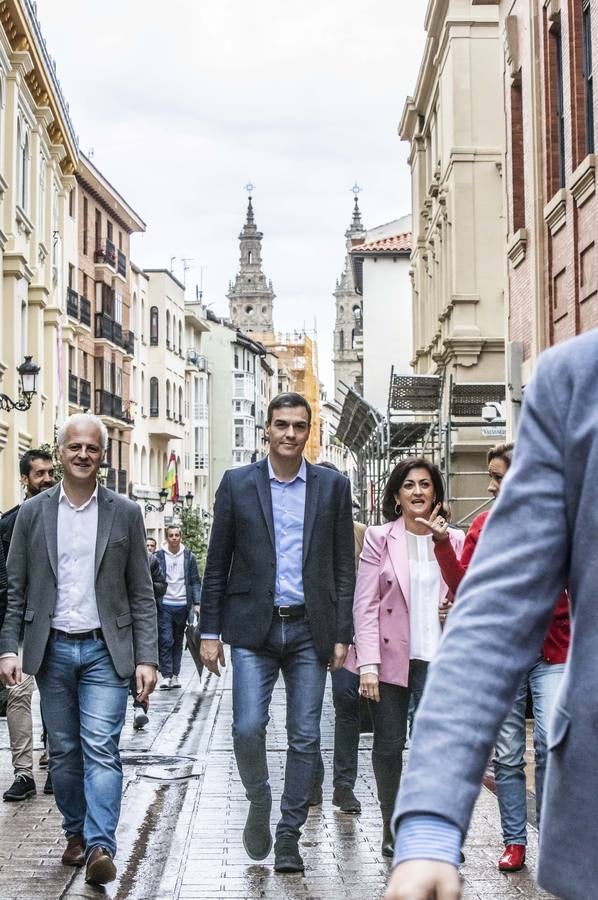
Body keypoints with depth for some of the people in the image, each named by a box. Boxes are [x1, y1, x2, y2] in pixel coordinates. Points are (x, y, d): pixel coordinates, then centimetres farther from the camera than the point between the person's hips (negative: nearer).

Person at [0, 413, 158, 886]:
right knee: (64, 751, 11)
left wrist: (147, 657, -4)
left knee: (101, 749, -10)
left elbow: (141, 593, 2)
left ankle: (100, 846, -11)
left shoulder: (125, 512, 1)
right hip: (52, 650, 2)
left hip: (105, 651, -2)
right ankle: (76, 833, 26)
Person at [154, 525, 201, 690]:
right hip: (164, 605, -2)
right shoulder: (159, 557, 1)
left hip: (182, 605, 2)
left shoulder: (189, 557, 6)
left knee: (178, 641, 9)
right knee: (165, 641, -9)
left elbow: (195, 581, 8)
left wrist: (197, 603, -1)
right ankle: (166, 676, -7)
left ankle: (175, 675, 16)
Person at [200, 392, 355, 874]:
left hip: (309, 630, 1)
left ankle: (289, 834, 18)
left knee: (305, 737, 4)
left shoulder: (333, 486, 4)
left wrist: (342, 634, 1)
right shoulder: (237, 483, 3)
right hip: (253, 627, -1)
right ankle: (259, 802, 19)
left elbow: (343, 567, 6)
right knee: (248, 728, -10)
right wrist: (211, 632, 1)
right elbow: (217, 564, 5)